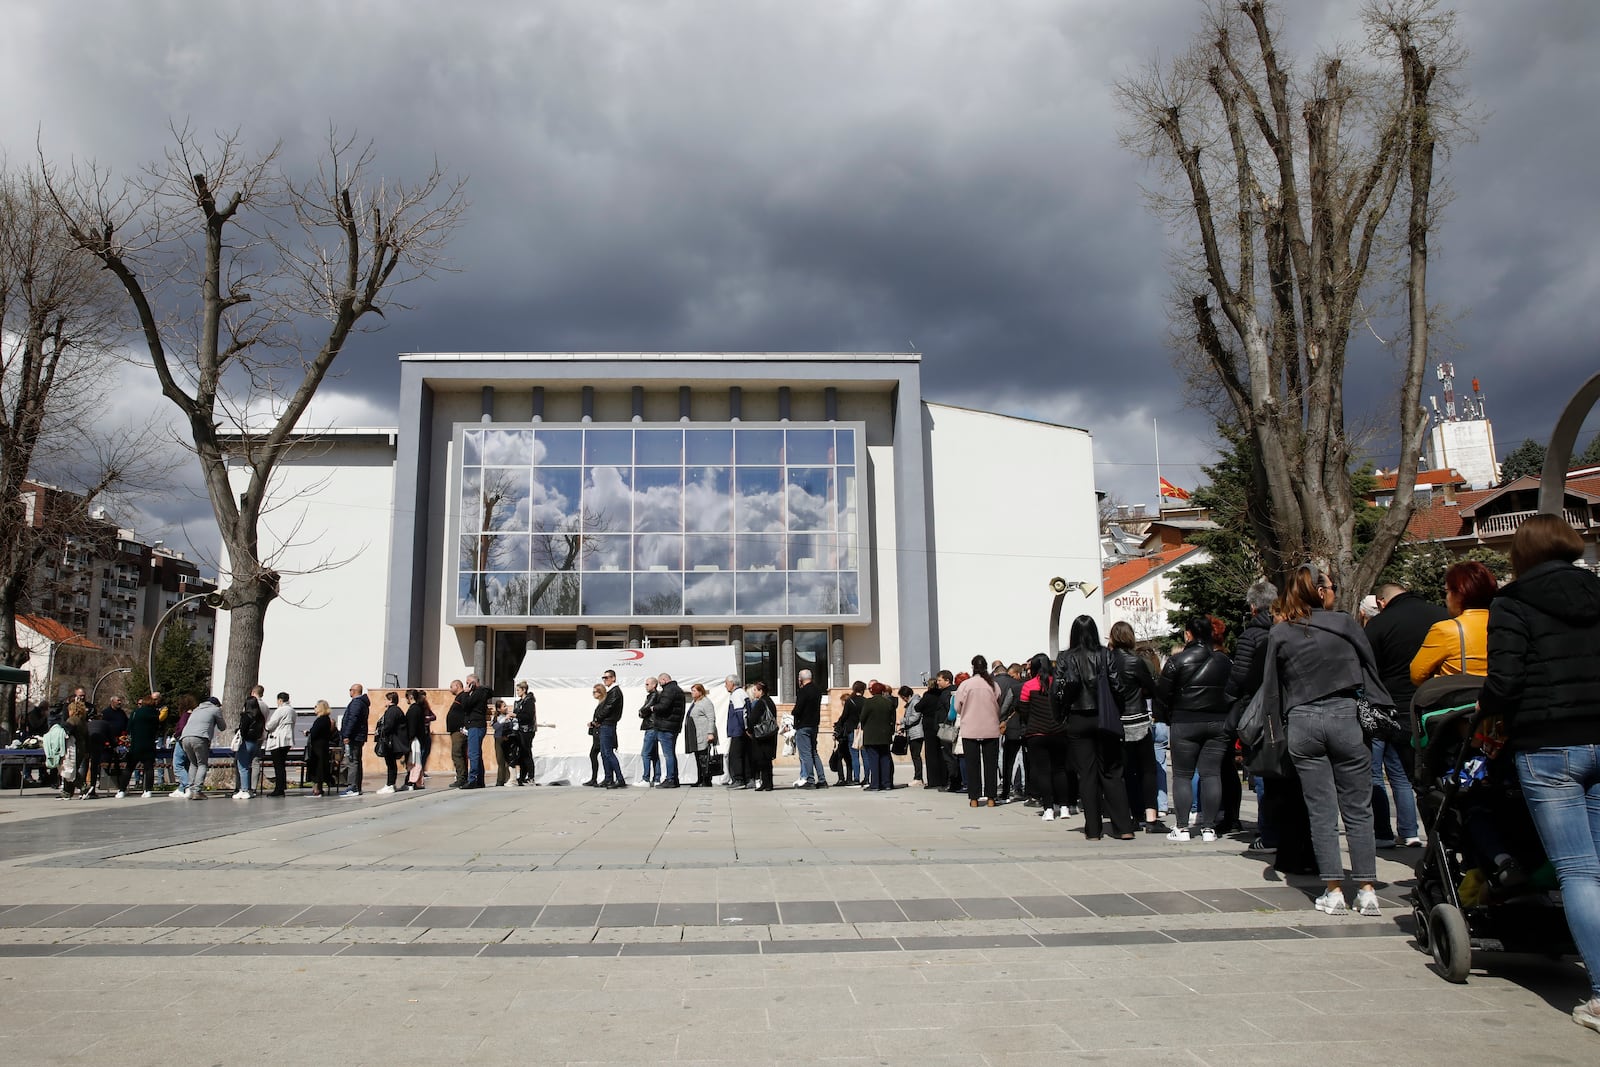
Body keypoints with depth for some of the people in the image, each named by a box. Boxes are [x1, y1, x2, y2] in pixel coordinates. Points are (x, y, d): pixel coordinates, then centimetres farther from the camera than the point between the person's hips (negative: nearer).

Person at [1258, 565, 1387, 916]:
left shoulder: (1279, 633, 3)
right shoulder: (1345, 623, -1)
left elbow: (1271, 688, 6)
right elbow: (1371, 670, 4)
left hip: (1302, 724, 1)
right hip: (1346, 718, -1)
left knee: (1321, 812, 5)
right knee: (1357, 810, 7)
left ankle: (1333, 892, 7)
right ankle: (1367, 891, 9)